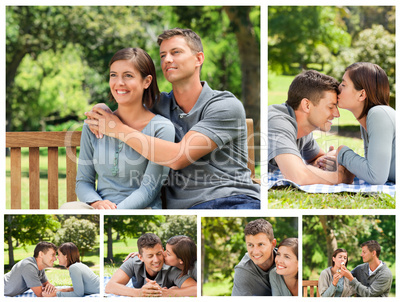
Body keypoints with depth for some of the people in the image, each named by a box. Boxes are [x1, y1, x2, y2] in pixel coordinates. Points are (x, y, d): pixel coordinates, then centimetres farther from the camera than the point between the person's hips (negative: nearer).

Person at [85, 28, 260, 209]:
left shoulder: (227, 105, -1)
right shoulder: (159, 104, 16)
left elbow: (178, 157, -12)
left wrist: (119, 128, -5)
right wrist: (100, 111, 8)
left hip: (233, 201, -5)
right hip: (182, 206, 5)